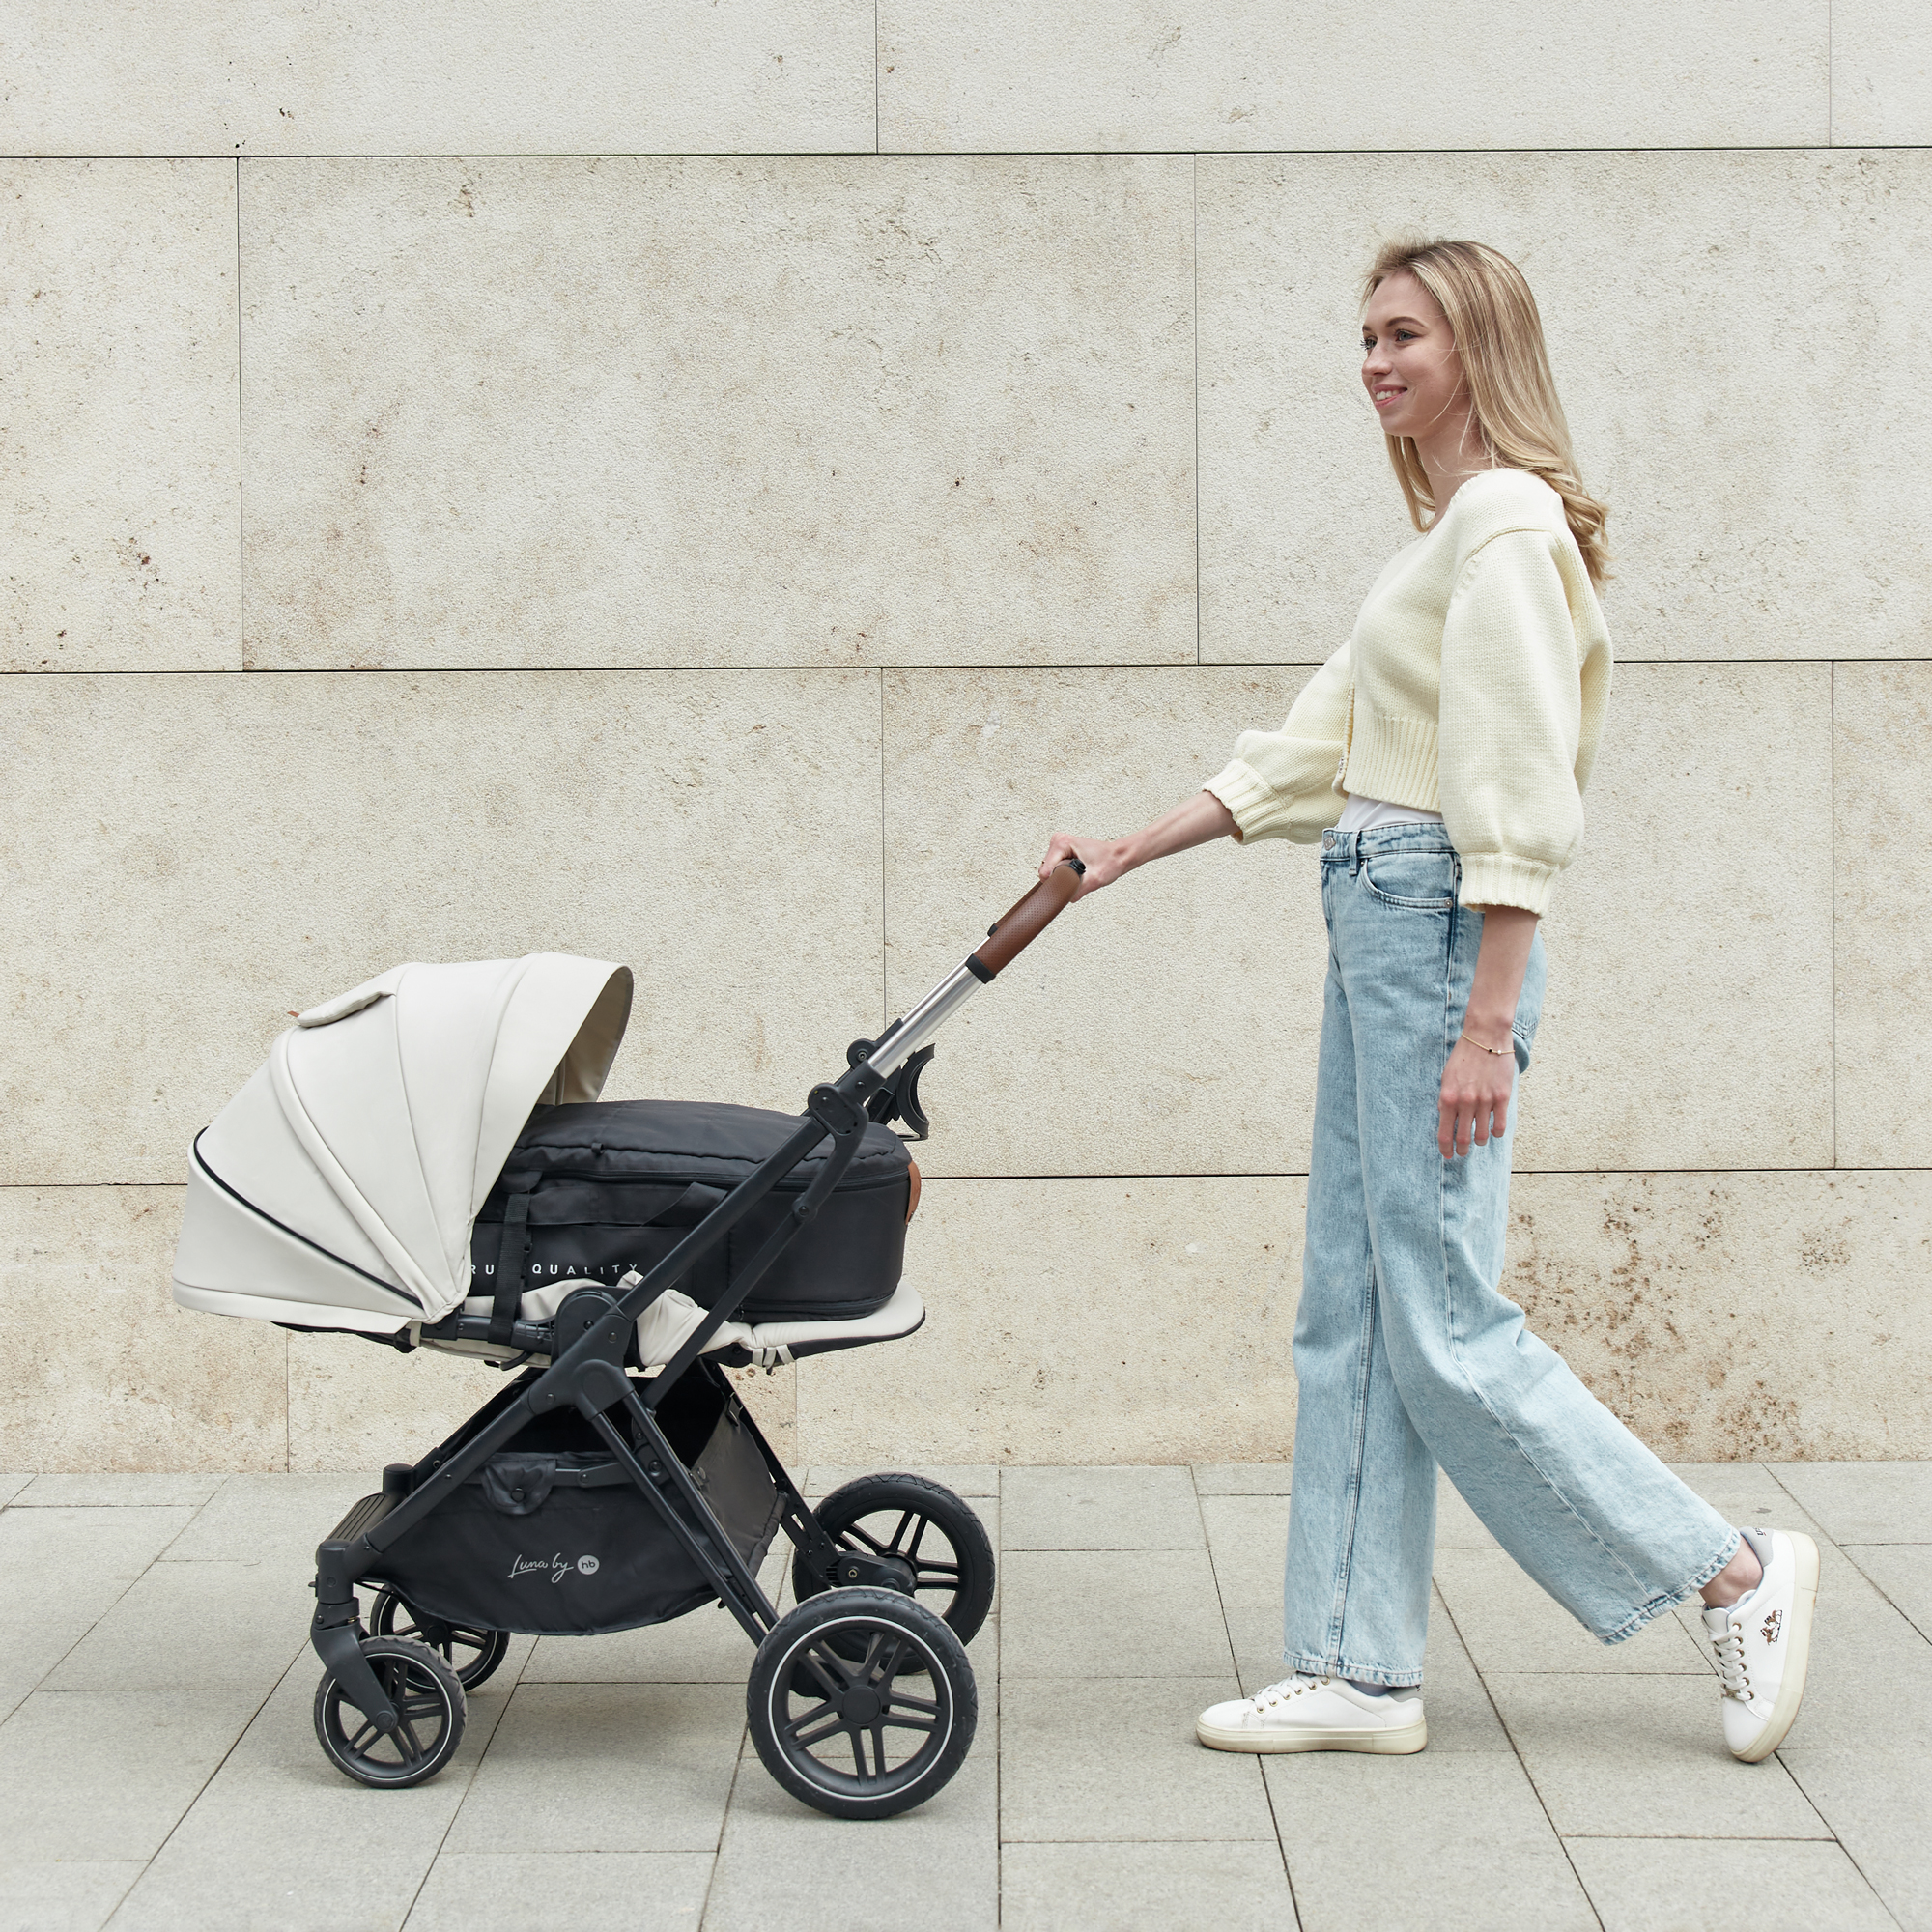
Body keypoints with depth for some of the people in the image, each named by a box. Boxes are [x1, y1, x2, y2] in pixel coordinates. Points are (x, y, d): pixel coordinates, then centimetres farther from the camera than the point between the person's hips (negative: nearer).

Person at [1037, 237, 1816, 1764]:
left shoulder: (1508, 529, -13)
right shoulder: (1448, 531, 17)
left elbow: (1519, 801, -19)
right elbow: (1315, 752, 20)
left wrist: (1487, 1027, -21)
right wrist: (1130, 853, 19)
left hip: (1443, 932, -10)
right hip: (1377, 925, 10)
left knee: (1443, 1323, -5)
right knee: (1352, 1317, 10)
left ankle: (1737, 1573, 7)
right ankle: (1362, 1670, 16)